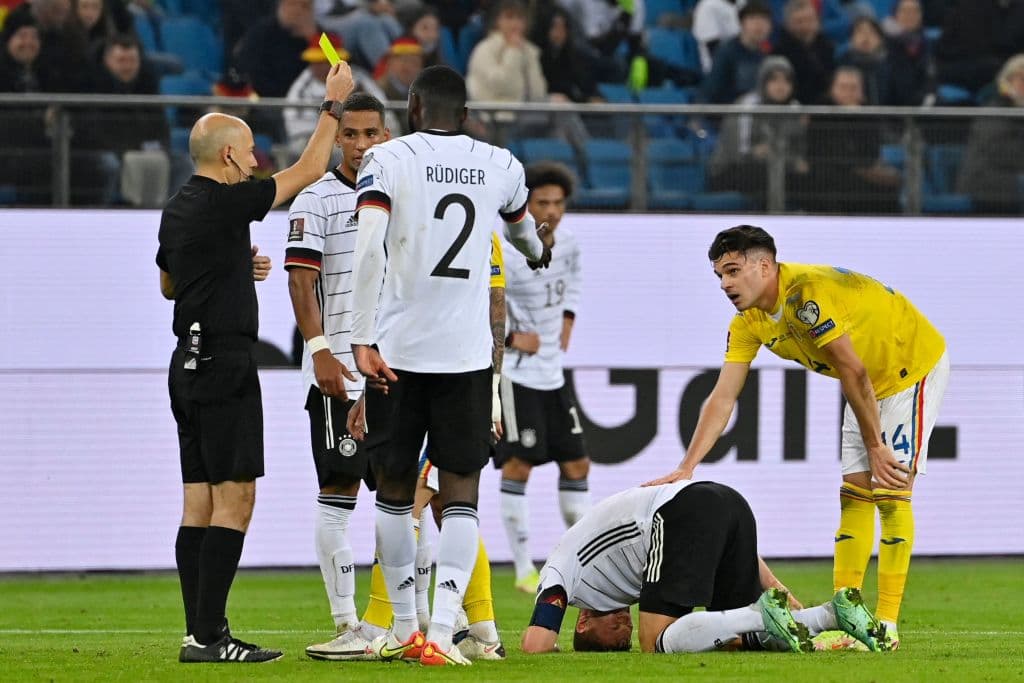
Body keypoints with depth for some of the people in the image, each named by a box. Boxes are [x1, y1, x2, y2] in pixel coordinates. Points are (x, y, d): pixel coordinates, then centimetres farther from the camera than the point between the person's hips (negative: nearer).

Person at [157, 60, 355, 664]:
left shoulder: (176, 210, 13)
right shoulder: (224, 203, -13)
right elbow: (309, 170, -7)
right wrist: (334, 104, 3)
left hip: (190, 362, 9)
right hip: (226, 360, -9)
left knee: (200, 502, 8)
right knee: (234, 499, -10)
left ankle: (201, 631, 7)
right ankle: (208, 635, -14)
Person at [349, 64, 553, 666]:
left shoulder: (388, 160, -3)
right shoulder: (499, 166, 8)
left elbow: (369, 249, -17)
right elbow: (523, 227, 31)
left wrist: (363, 339, -17)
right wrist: (539, 253, 55)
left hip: (397, 349, -1)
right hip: (467, 352, 1)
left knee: (395, 489, 13)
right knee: (461, 493, 2)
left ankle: (405, 628, 20)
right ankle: (442, 631, -12)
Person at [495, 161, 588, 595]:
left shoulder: (565, 241, 3)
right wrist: (511, 337, -20)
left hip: (552, 372, 8)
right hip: (515, 372, -8)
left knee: (576, 464, 8)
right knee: (519, 465, -11)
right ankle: (524, 570, -7)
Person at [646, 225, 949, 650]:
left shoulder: (807, 293, -33)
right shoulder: (748, 323, -7)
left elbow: (854, 373, -30)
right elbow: (723, 398, -7)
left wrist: (875, 446, -22)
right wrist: (686, 468, -17)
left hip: (915, 365, -8)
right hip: (872, 382, 8)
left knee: (891, 494, -13)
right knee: (853, 494, 4)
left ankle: (887, 624, -13)